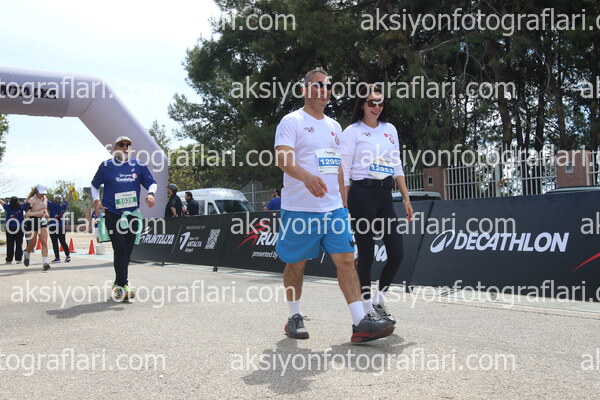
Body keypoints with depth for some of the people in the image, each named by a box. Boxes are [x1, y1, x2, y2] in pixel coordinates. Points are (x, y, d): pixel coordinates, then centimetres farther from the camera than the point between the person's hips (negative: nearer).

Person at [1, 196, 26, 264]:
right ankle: (18, 259, 3)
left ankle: (9, 259, 5)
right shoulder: (21, 206, -7)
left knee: (10, 245, 5)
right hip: (19, 228, 0)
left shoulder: (8, 207, -7)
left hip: (10, 228, 0)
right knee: (19, 244, 5)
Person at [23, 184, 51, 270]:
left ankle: (45, 262, -11)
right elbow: (27, 214, -20)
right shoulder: (31, 200, -14)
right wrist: (39, 213, -29)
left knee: (44, 242, -8)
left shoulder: (45, 199, 8)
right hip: (33, 221, -5)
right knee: (33, 243, 6)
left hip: (42, 221, 5)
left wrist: (46, 214, 5)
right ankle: (27, 255, 39)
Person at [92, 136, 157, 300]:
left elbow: (151, 182, 9)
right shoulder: (106, 166, 2)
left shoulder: (138, 165, 5)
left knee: (127, 251, 9)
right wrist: (96, 201, -1)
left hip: (133, 214, 3)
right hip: (113, 214, -3)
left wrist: (151, 193, -12)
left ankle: (118, 284, 24)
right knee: (120, 249, -13)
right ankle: (122, 286, -10)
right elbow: (95, 185, 14)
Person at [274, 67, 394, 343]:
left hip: (333, 209, 5)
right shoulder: (292, 121, -3)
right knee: (296, 264, 5)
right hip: (299, 208, -5)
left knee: (346, 260, -3)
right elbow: (283, 158, -19)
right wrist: (307, 177, -38)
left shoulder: (334, 126, 18)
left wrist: (343, 204, 18)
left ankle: (361, 323, -5)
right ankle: (294, 318, 22)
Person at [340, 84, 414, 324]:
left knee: (396, 252, 0)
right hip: (362, 195, -5)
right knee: (366, 255, -1)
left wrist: (406, 199, 11)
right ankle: (367, 309, 13)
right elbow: (344, 172, -4)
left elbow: (397, 167, 17)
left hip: (385, 196, 6)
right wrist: (344, 206, -9)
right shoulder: (352, 132, -1)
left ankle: (379, 299, 22)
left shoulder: (390, 130, 15)